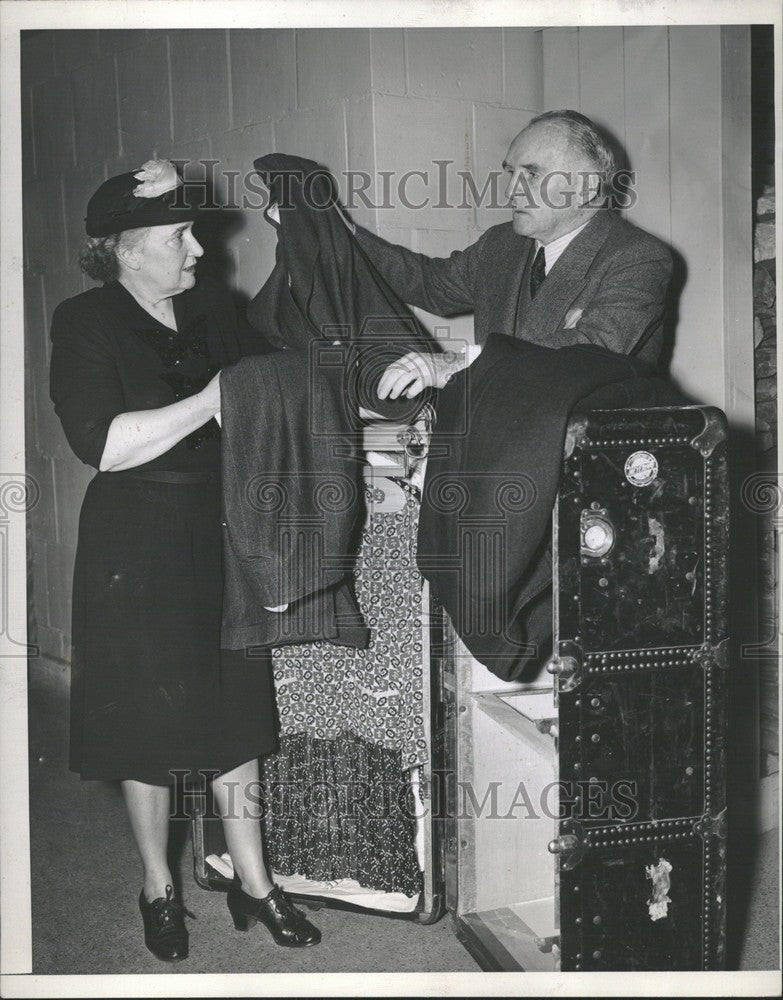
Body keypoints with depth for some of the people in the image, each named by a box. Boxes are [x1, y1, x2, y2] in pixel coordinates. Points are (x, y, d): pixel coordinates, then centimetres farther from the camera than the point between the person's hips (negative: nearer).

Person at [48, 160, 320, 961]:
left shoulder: (212, 308, 6)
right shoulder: (85, 324, -9)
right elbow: (103, 446, -20)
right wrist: (213, 399, -23)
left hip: (223, 534, 5)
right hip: (136, 546, -4)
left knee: (234, 711, 11)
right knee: (150, 721, 6)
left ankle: (252, 883, 25)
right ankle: (157, 889, 26)